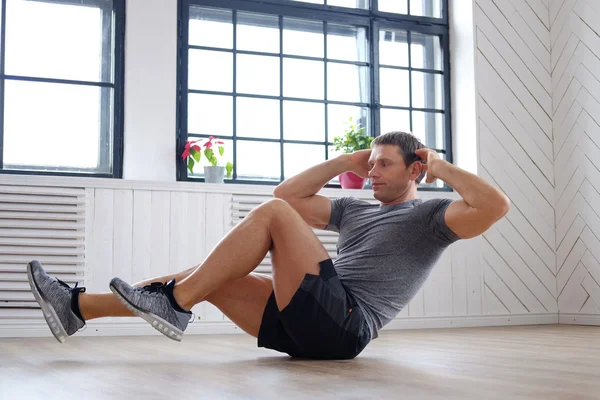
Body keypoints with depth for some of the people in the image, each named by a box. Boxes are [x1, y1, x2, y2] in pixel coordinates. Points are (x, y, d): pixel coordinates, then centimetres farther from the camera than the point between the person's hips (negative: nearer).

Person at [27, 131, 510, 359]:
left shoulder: (429, 216, 7)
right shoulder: (357, 210, 29)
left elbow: (496, 206, -12)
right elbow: (289, 193, 31)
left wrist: (442, 168, 0)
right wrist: (345, 163, 27)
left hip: (343, 325, -8)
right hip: (304, 324, 8)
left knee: (272, 213, -17)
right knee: (209, 276, 0)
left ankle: (174, 305, -18)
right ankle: (76, 305, -2)